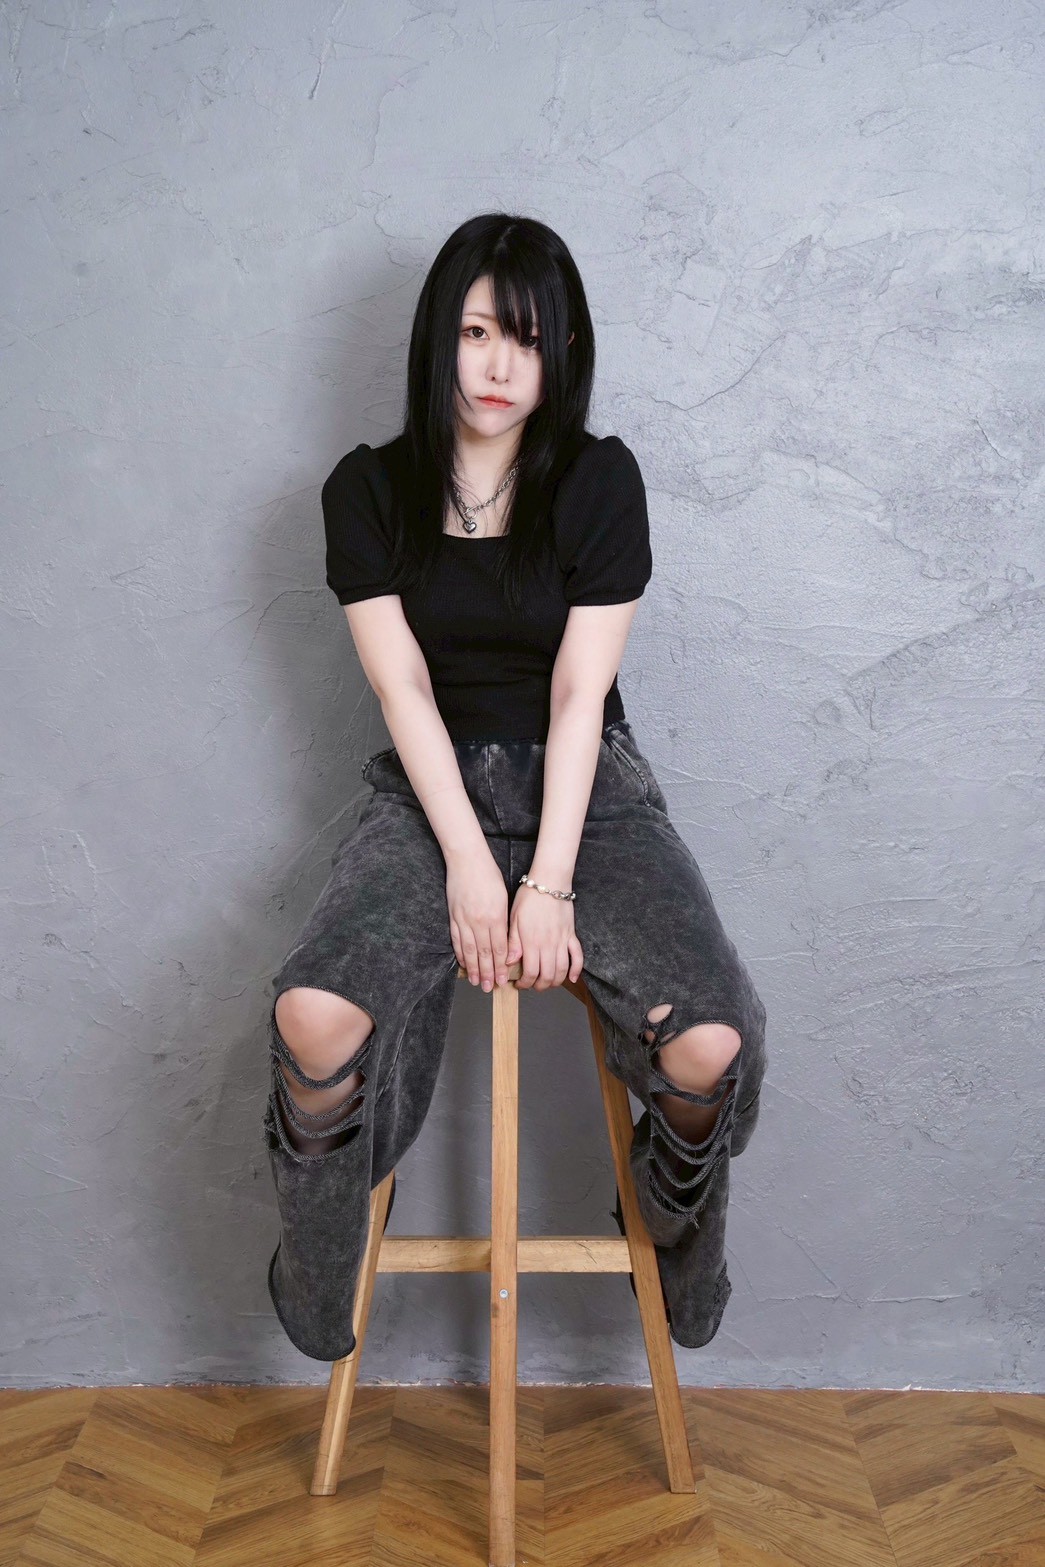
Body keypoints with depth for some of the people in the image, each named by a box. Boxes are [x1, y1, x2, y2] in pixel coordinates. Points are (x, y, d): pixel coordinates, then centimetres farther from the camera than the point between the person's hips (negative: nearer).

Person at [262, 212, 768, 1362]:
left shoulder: (601, 480, -1)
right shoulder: (368, 490, 2)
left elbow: (578, 692, -8)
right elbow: (402, 687, -5)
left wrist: (548, 881, -15)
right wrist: (468, 862, -15)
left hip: (586, 787, 0)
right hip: (431, 790, 1)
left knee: (710, 1041, -25)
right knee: (314, 1016, -29)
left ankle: (671, 1234, 12)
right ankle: (317, 1294, 2)